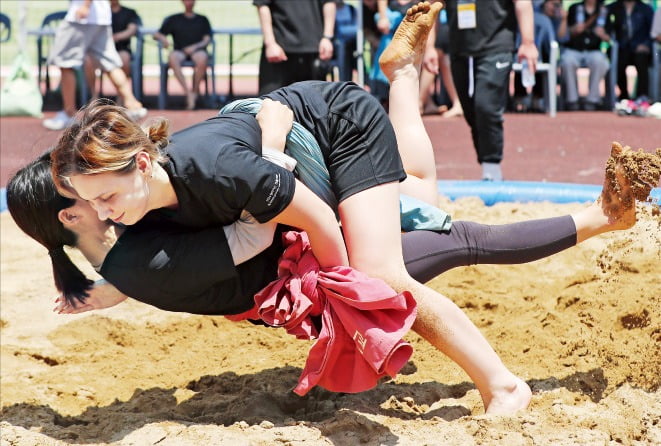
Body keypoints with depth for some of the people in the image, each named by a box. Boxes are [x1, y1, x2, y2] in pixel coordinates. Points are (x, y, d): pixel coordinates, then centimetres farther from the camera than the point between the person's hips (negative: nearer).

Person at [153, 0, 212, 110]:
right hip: (180, 51, 1)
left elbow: (207, 40, 10)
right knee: (172, 57, -38)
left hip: (197, 50, -1)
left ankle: (194, 91, -23)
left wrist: (195, 47, -10)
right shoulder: (174, 19, 23)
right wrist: (162, 38, -8)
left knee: (202, 59, -39)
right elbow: (156, 35, 17)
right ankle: (188, 92, -40)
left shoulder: (202, 19, 22)